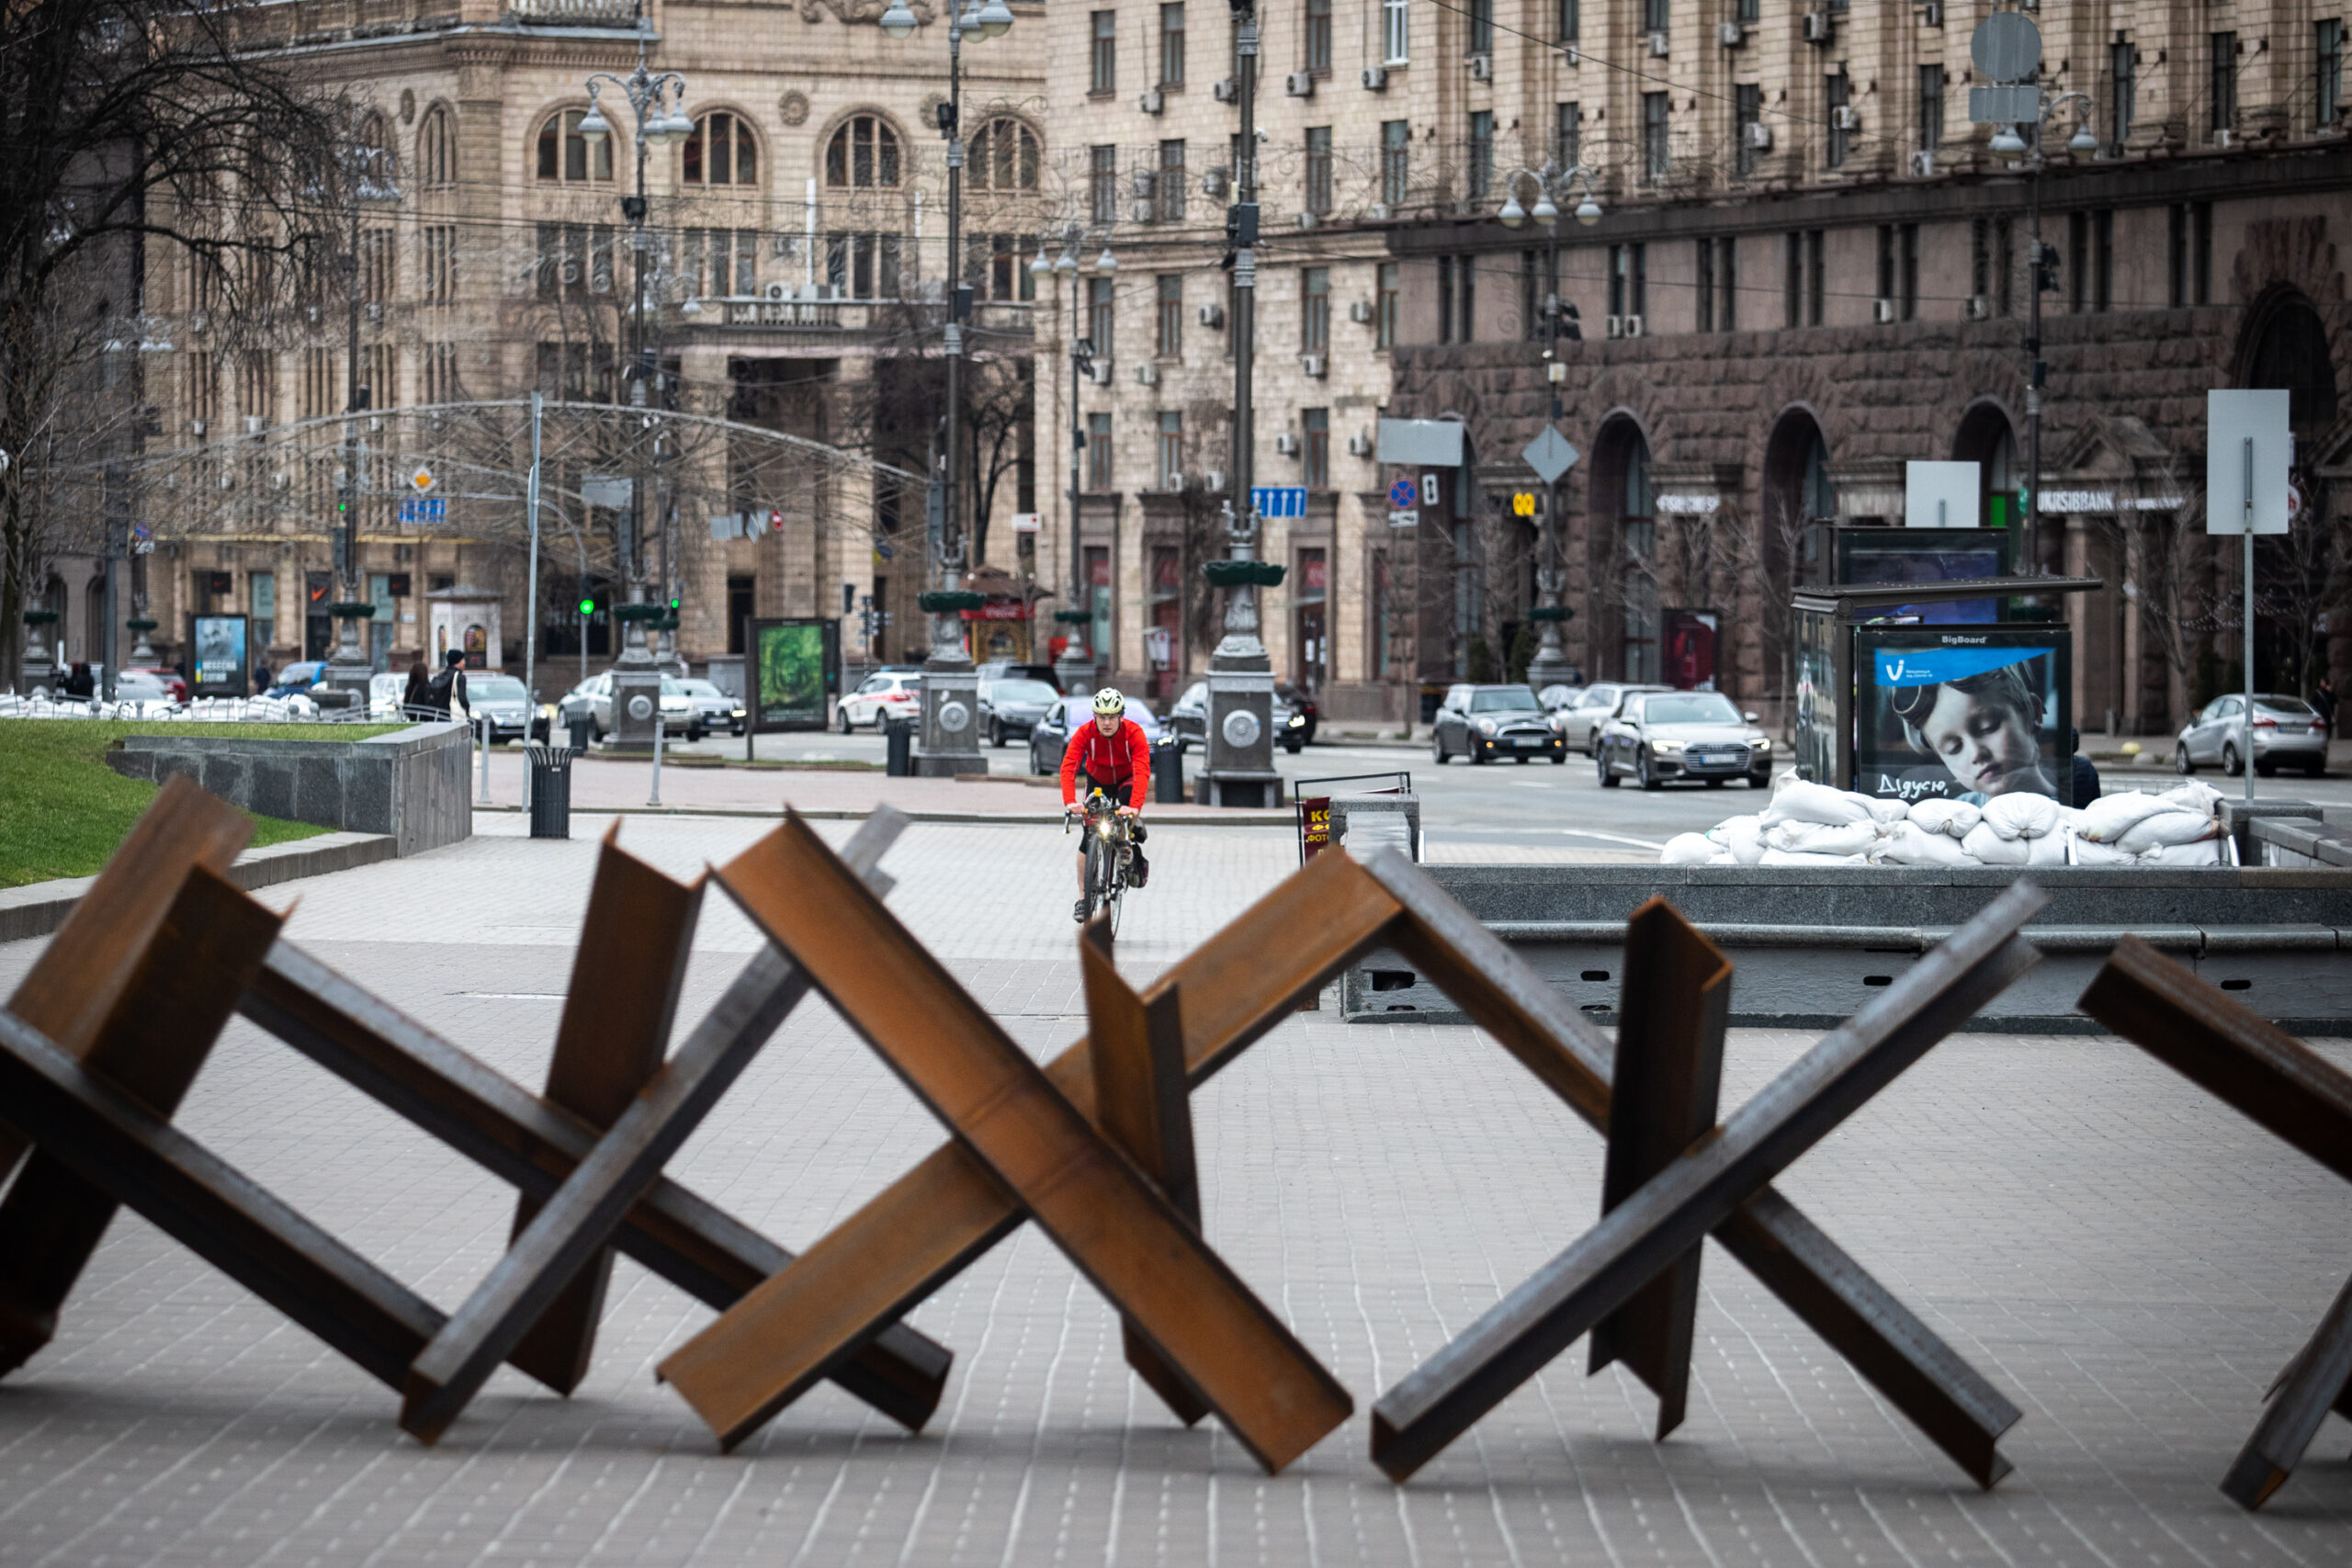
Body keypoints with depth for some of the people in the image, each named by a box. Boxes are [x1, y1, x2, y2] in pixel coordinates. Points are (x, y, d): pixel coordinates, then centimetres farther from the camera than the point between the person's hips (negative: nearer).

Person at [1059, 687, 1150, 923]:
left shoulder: (1134, 733, -31)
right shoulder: (1085, 734, -27)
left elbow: (1143, 771, -41)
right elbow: (1068, 767, -36)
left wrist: (1135, 808, -56)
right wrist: (1070, 802, -53)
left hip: (1126, 780, -1)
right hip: (1097, 782, 1)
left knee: (1126, 799, -35)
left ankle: (1135, 858, -11)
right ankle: (1083, 897, 3)